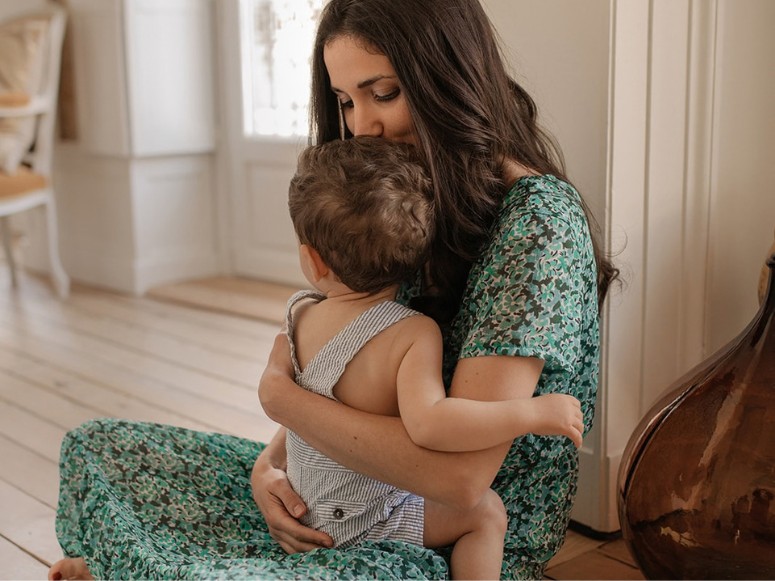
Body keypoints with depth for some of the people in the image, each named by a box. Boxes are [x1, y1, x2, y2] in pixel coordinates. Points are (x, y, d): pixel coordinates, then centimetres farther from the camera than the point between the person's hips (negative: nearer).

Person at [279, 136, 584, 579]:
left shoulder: (298, 313, -11)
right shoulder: (413, 334, -31)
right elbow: (428, 423, -46)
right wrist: (534, 413, -39)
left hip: (302, 506, 7)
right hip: (363, 523, -7)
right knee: (486, 511, 2)